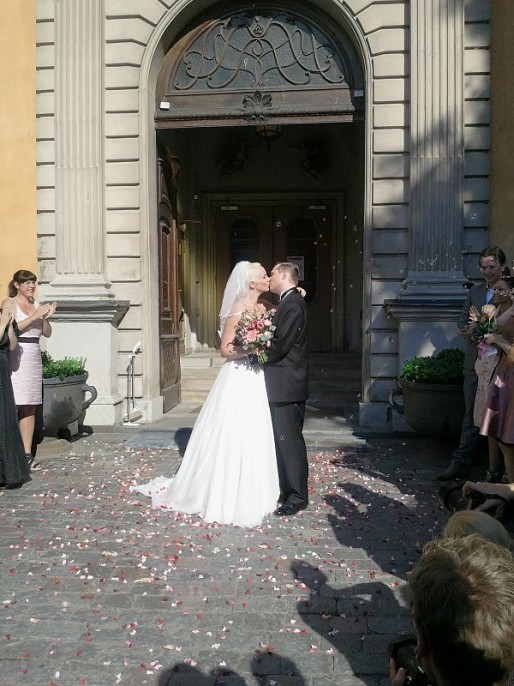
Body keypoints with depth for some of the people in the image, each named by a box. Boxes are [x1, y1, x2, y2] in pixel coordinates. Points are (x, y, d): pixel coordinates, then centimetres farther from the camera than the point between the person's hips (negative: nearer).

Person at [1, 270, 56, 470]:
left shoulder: (37, 304, 15)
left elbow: (47, 333, 14)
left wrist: (46, 317, -4)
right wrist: (33, 316, -14)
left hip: (34, 356, 6)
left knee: (30, 408, 5)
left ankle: (27, 454, 9)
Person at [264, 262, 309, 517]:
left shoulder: (293, 304, -16)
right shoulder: (287, 302, 15)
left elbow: (282, 344, -21)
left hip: (287, 385, -10)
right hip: (280, 384, 10)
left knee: (289, 440, -3)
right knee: (282, 439, 15)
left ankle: (297, 496, 7)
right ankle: (286, 489, 26)